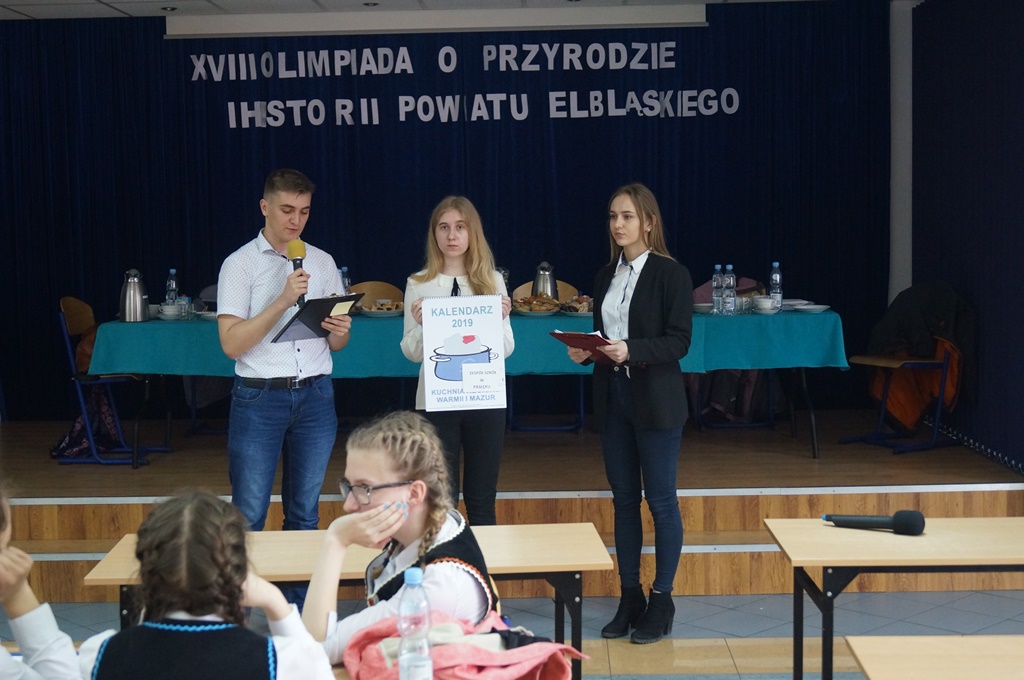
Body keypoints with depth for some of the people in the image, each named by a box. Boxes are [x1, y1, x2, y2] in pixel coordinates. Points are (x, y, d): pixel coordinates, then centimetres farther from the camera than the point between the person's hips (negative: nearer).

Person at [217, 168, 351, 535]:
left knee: (306, 514, 11)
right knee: (249, 516, -1)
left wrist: (340, 332, -10)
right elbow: (231, 343, -12)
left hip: (315, 395, 4)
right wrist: (283, 300, -20)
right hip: (258, 397, -4)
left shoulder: (323, 262, 11)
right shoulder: (240, 264, -1)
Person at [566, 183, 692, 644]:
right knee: (623, 500, 11)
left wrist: (631, 350, -25)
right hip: (613, 398, 6)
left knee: (661, 501, 2)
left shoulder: (671, 274, -8)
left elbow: (679, 341, -13)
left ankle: (661, 602, 11)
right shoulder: (606, 276, 11)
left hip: (656, 402, -6)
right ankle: (629, 598, 19)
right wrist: (584, 351, -5)